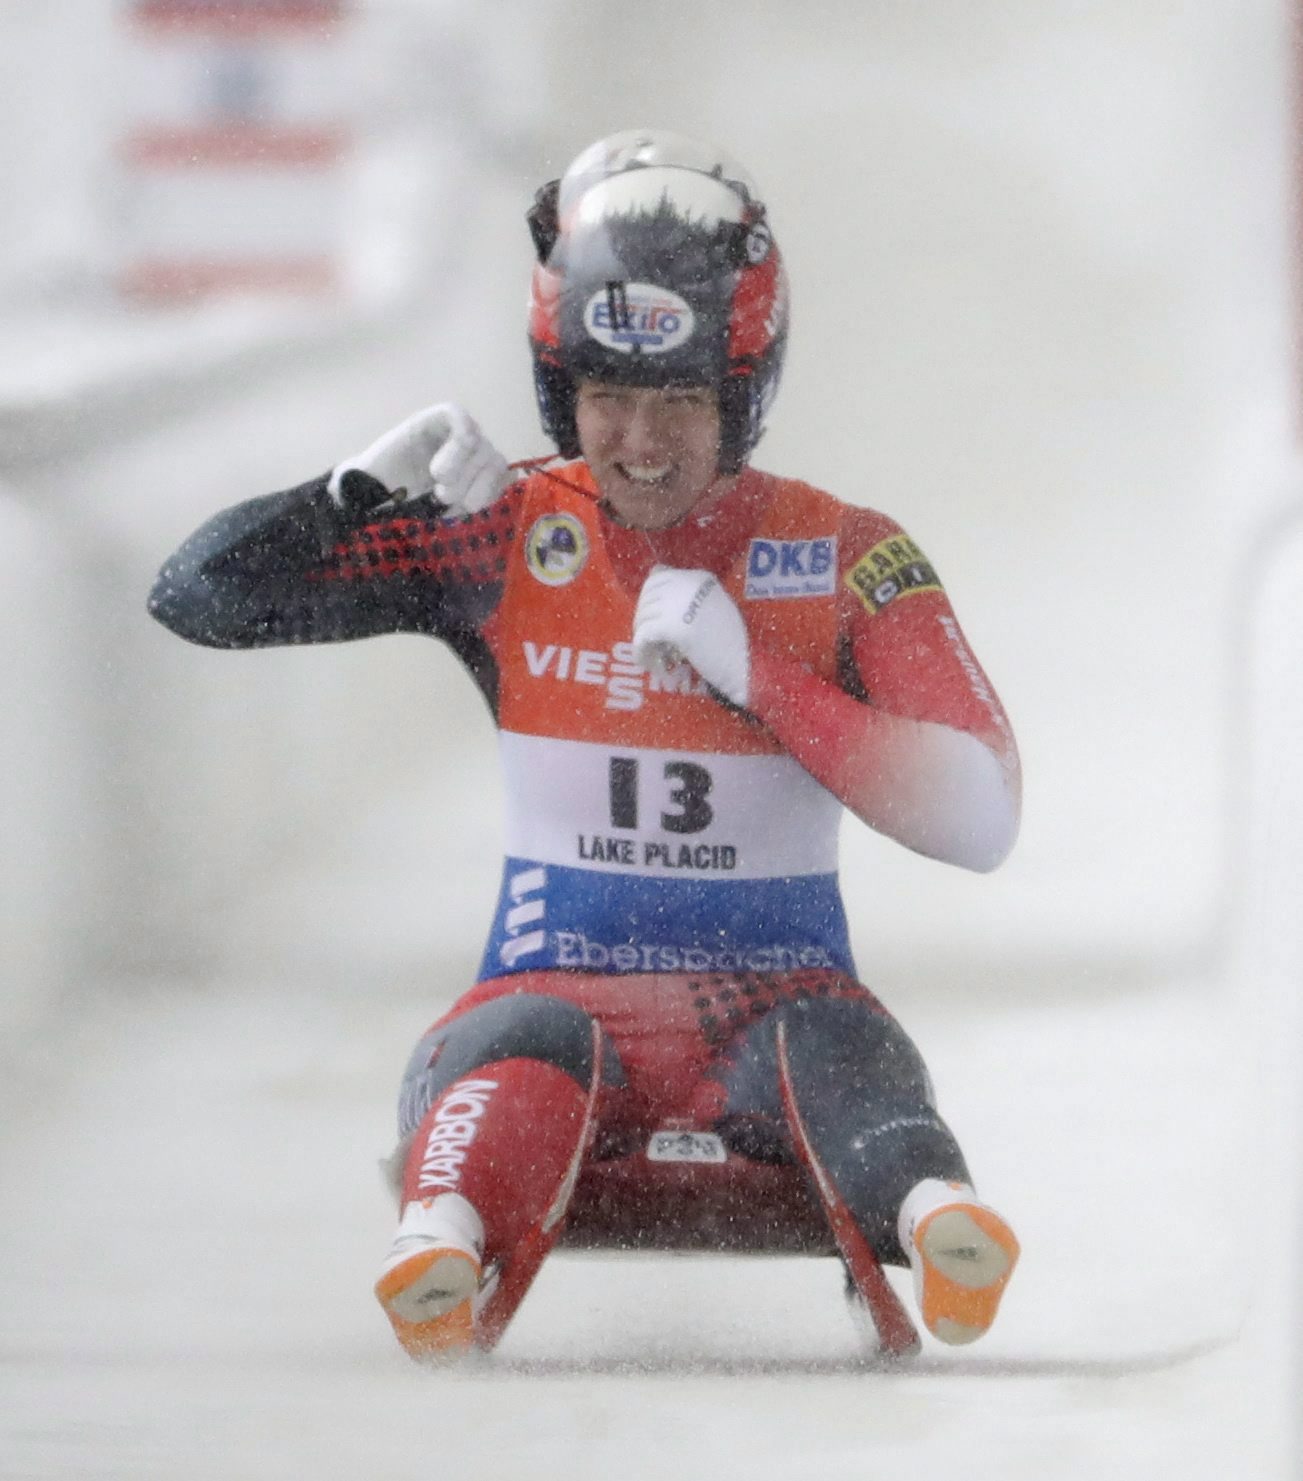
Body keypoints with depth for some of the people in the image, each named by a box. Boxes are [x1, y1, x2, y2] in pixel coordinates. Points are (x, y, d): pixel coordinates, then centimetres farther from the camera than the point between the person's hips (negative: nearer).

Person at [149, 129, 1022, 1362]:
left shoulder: (845, 558, 1)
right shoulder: (506, 538, 4)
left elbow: (980, 819, -9)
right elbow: (198, 597, 4)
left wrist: (761, 674, -15)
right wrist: (373, 486, -12)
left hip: (770, 996, 0)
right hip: (564, 981, 0)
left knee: (831, 1039, -34)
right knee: (524, 1039, -35)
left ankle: (930, 1219, -64)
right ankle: (449, 1262, -64)